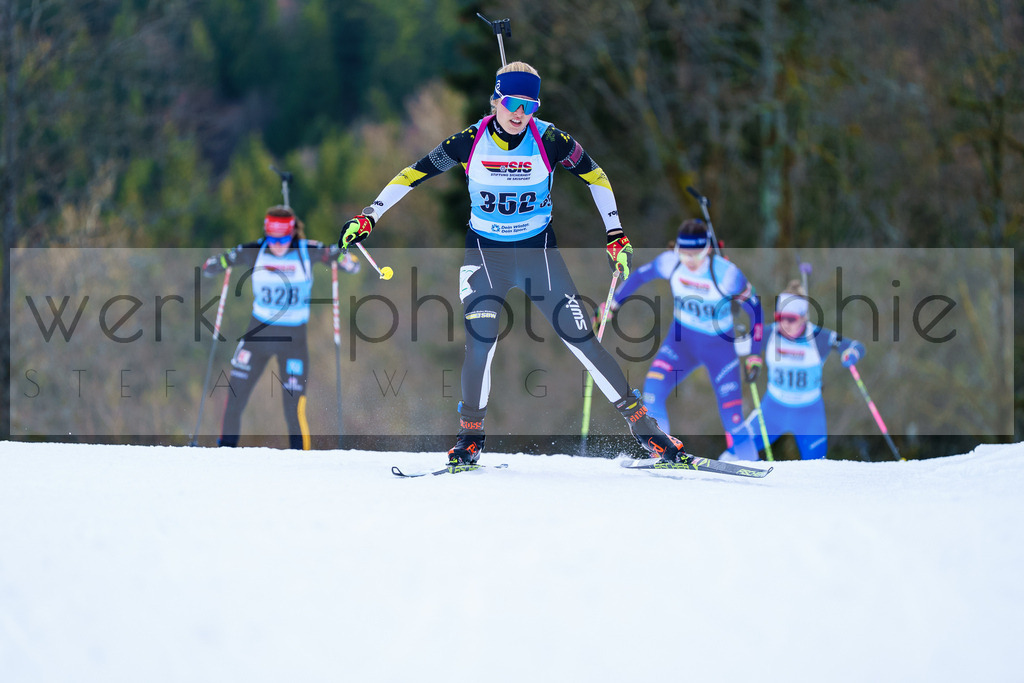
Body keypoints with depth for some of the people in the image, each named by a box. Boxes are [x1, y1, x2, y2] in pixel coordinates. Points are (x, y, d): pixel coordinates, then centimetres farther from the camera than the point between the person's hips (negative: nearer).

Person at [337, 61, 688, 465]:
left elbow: (595, 177, 2)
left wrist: (615, 234, 0)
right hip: (484, 254, 0)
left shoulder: (549, 141, -13)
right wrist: (369, 217, -8)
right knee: (480, 342, -18)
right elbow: (414, 175, -4)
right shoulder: (469, 143, -13)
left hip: (540, 253, 0)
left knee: (582, 339, -6)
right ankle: (470, 436, 2)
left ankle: (643, 425, 3)